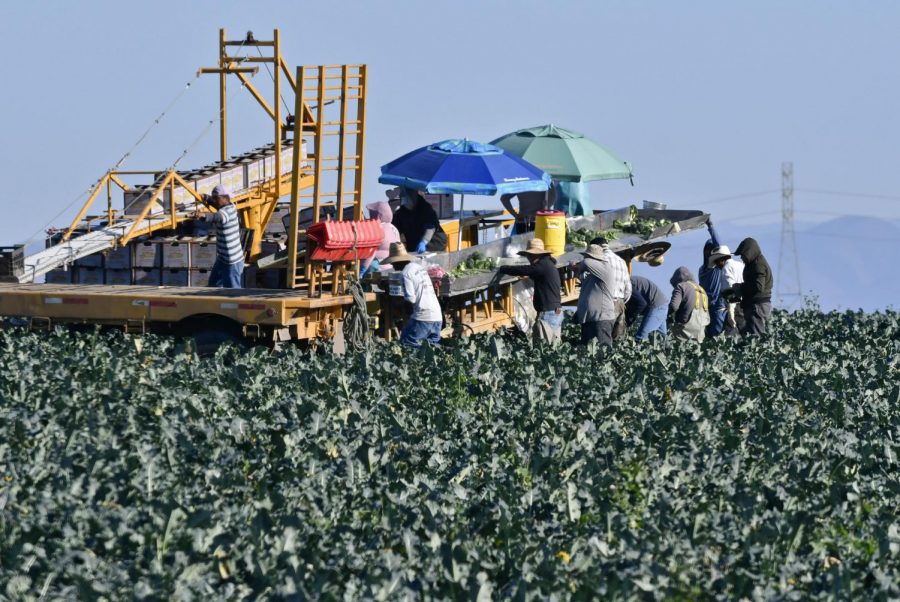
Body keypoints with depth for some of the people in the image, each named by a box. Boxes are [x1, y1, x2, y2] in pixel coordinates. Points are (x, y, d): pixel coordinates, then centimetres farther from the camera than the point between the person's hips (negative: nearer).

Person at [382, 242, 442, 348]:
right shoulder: (419, 267, 19)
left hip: (423, 316, -8)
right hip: (438, 317, 8)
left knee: (407, 344, -1)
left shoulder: (405, 274, -7)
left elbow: (410, 298, -14)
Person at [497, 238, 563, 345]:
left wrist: (502, 269, -2)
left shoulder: (543, 265, -14)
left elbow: (520, 270, -14)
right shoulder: (549, 264, 17)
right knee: (555, 346, 9)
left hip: (548, 314, -10)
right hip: (557, 313, 10)